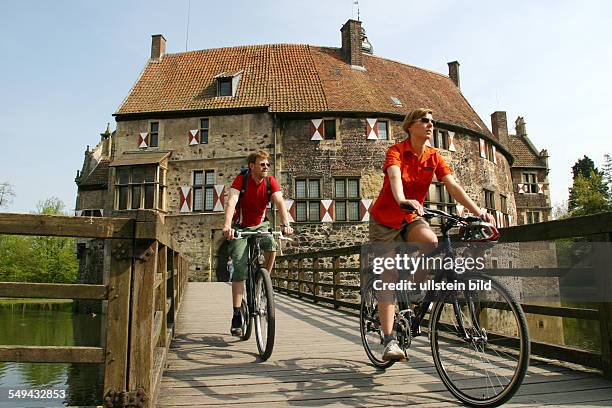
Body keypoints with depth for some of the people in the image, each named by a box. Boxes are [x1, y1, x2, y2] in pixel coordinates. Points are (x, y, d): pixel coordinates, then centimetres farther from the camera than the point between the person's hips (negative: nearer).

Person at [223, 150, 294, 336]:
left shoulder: (270, 181, -9)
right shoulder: (241, 180, -17)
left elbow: (280, 202, -22)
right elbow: (231, 203, -31)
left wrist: (286, 224, -39)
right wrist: (227, 225, -48)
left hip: (260, 225, 2)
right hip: (241, 226, -2)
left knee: (271, 245, -30)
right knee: (240, 268, -11)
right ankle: (236, 316, -6)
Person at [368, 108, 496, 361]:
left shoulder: (434, 157, -4)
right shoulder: (396, 151, -17)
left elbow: (453, 186, -15)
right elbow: (395, 177, -37)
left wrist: (478, 211, -28)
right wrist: (402, 201, -58)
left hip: (411, 219, 4)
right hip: (384, 220, -3)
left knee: (432, 243, -29)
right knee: (389, 278, -7)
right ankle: (390, 341, -3)